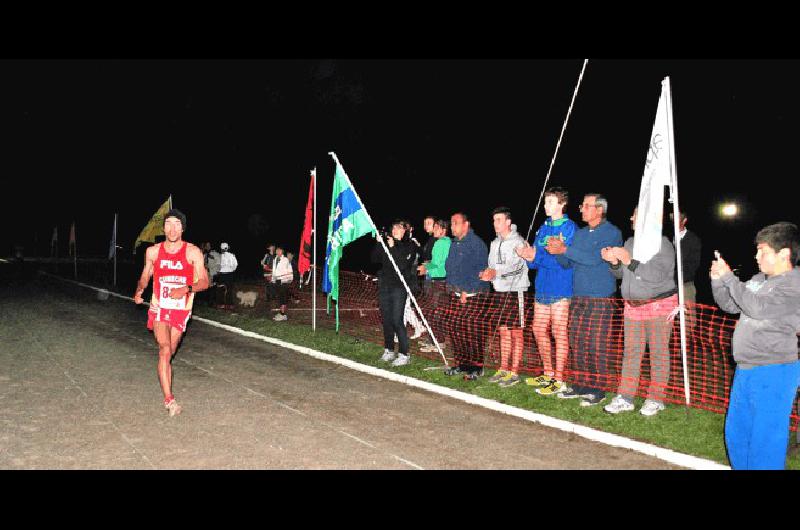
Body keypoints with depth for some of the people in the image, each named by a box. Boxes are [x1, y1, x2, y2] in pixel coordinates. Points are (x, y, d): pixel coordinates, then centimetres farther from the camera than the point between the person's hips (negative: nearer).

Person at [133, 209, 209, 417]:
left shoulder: (192, 252, -6)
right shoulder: (153, 251, 1)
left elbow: (204, 282, -6)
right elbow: (145, 276, 14)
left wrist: (186, 288, -24)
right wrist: (139, 290, -6)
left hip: (181, 310, 0)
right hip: (159, 308, 0)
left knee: (169, 352, 13)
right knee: (165, 350, -17)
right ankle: (169, 399, -18)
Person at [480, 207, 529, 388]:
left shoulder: (518, 241, -10)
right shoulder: (495, 243, 15)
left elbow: (517, 265, -23)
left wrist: (496, 272, -36)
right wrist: (487, 273, -5)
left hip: (515, 290, -8)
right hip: (499, 290, 8)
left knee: (515, 332, -3)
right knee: (503, 331, 12)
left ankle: (514, 373, 2)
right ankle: (503, 369, 20)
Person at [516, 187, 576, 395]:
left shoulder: (570, 227, -7)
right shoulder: (543, 228, 14)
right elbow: (535, 261, 12)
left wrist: (537, 257, -23)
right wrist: (528, 256, -10)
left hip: (561, 289, -7)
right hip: (542, 287, 7)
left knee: (559, 332, -3)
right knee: (539, 329, 12)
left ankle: (559, 380, 5)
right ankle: (548, 373, 26)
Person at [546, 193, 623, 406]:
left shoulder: (612, 233, -5)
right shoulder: (580, 233, 17)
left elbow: (595, 258, -19)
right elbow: (567, 263, 15)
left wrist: (564, 249, -18)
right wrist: (557, 251, -5)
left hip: (600, 298, -7)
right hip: (578, 297, 7)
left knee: (597, 345, -4)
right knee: (577, 342, 7)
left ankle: (598, 389, 6)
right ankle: (583, 384, 19)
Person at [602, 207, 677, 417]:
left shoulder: (662, 244, -9)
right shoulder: (630, 242, 12)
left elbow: (657, 275, -22)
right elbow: (620, 274, 16)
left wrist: (630, 261, -25)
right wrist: (614, 262, -4)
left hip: (659, 305, -6)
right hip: (633, 305, 6)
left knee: (658, 352, 1)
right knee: (631, 351, 6)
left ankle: (656, 399, 10)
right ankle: (625, 398, 9)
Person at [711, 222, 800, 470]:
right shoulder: (759, 279, 11)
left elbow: (758, 308, -25)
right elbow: (730, 305, 18)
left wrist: (728, 277, -17)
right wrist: (717, 280, 2)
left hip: (773, 373, -8)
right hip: (746, 369, 8)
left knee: (764, 441, -3)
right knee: (735, 433, 18)